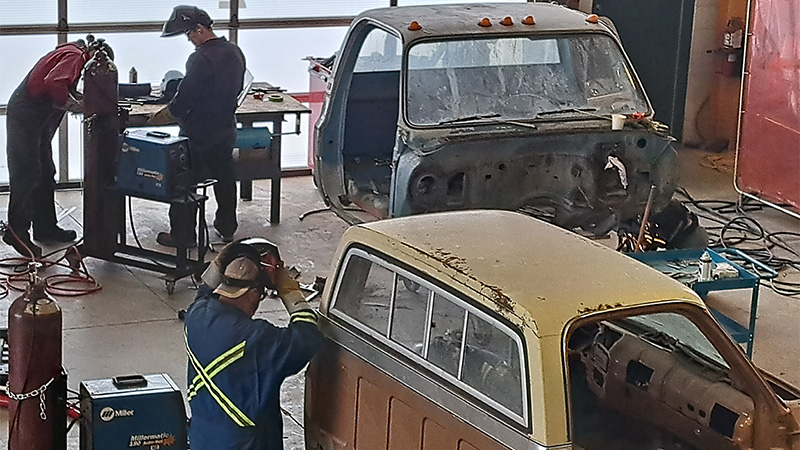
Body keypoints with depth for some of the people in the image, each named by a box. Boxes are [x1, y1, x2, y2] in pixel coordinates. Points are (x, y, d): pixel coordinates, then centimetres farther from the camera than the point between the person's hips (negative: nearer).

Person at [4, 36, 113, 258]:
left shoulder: (74, 56, 19)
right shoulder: (75, 56, -14)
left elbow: (67, 91, 19)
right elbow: (54, 83, -29)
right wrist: (72, 104, -16)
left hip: (36, 120, 11)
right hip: (25, 116, -11)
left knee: (45, 174, 15)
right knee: (27, 174, -9)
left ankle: (46, 228, 23)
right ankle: (17, 232, -5)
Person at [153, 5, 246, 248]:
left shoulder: (201, 59, -24)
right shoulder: (234, 52, 2)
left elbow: (185, 99, -22)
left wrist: (162, 116, -7)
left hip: (198, 133, -8)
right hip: (226, 129, 8)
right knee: (224, 177, 20)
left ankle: (183, 235, 10)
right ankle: (227, 228, 32)